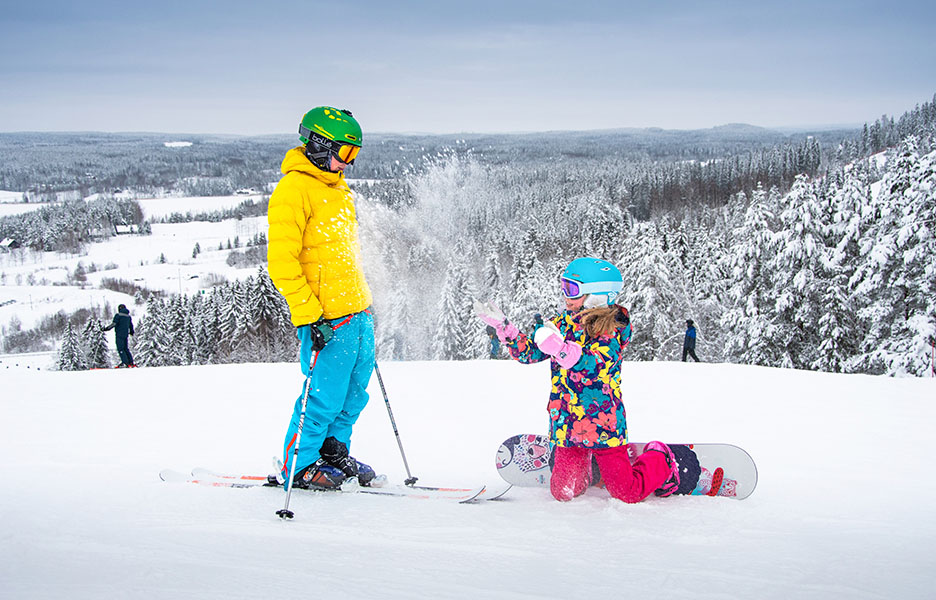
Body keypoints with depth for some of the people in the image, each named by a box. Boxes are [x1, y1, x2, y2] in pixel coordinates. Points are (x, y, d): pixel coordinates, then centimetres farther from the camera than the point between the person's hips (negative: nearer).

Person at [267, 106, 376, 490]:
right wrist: (308, 315, -20)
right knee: (325, 396, -4)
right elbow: (282, 261, -17)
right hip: (328, 319, -9)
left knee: (354, 394, 13)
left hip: (358, 313, 9)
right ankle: (299, 466, 11)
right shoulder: (293, 189, -12)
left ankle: (334, 451, 29)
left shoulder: (338, 189, 17)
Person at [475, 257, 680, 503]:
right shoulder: (563, 323, 8)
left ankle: (660, 460, 26)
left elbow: (598, 365, -24)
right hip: (567, 425, 5)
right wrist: (502, 326, 0)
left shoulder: (613, 327, -10)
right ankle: (583, 463, 34)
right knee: (563, 493, 1)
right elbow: (528, 352, 11)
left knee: (627, 493, -3)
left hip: (602, 424, -5)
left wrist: (560, 348, -36)